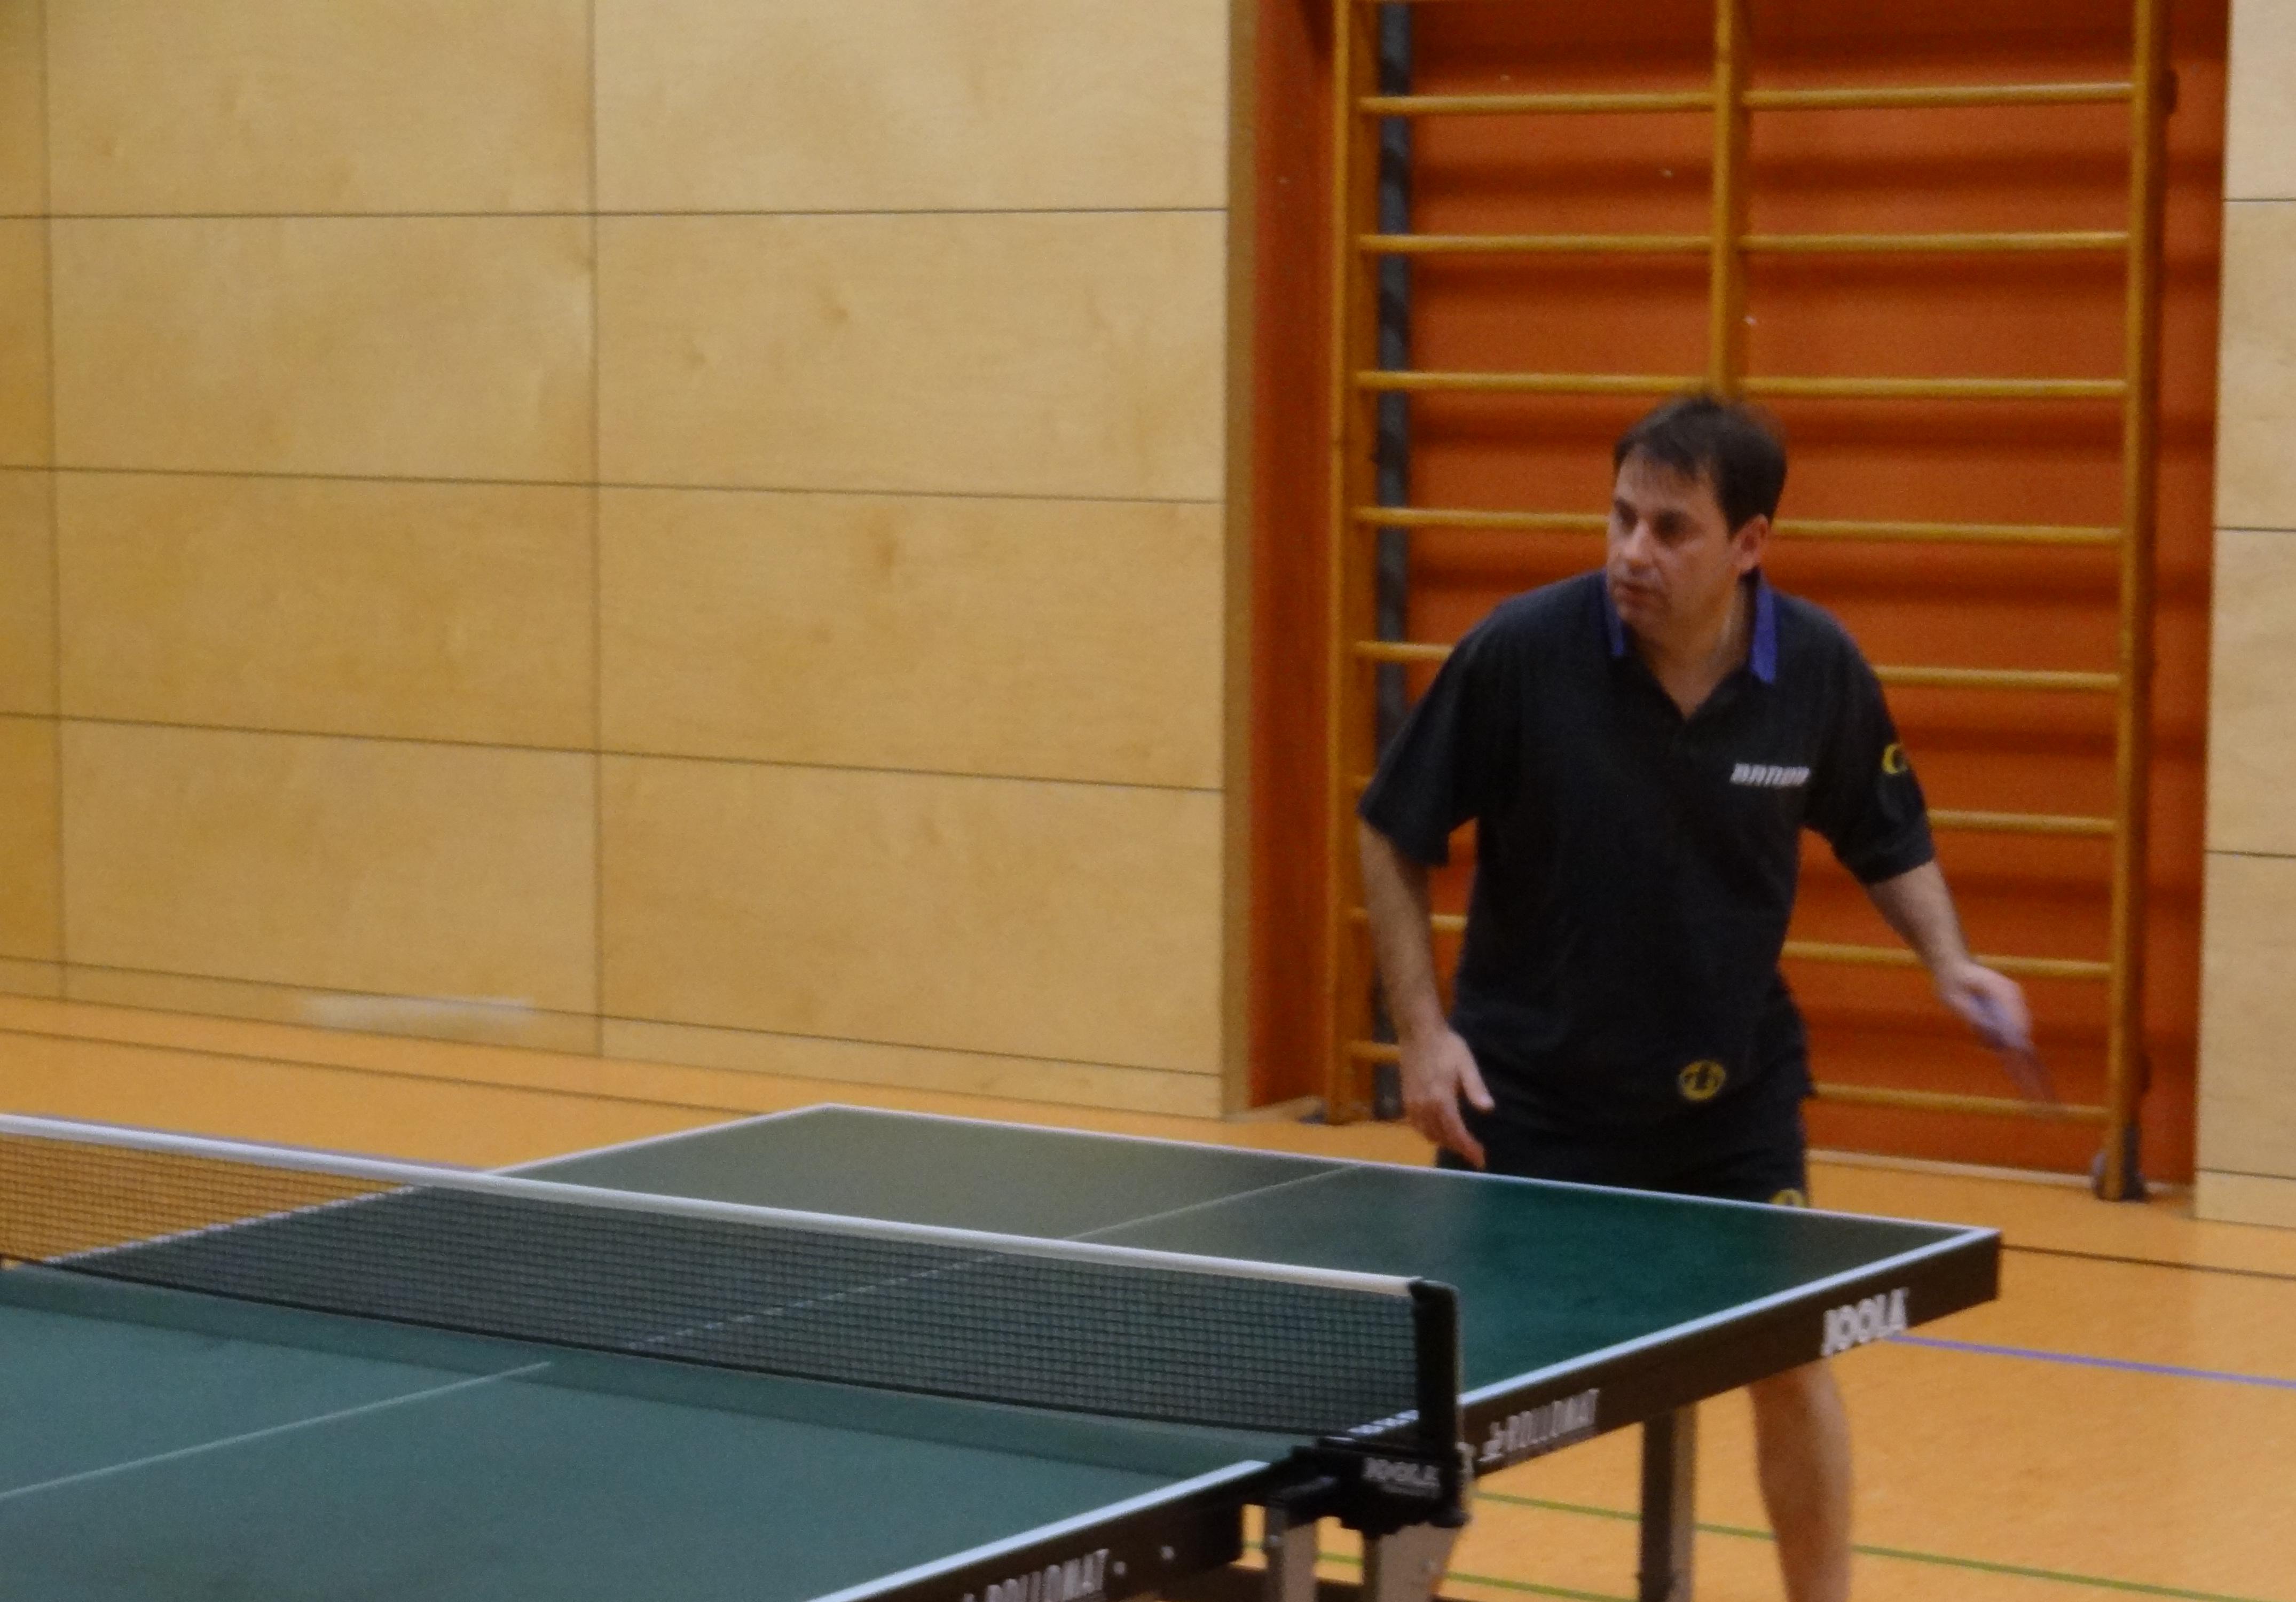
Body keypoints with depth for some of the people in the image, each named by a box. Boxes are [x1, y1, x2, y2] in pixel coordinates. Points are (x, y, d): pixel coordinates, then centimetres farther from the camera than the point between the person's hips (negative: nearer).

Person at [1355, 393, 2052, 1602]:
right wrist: (1422, 1028, -13)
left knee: (1790, 1355, 1)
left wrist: (1949, 963, -13)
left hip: (1733, 1083, 2)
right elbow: (1395, 837, -7)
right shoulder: (1521, 650, -19)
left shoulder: (1822, 671, -12)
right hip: (1531, 1083, -2)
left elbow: (1889, 845, 5)